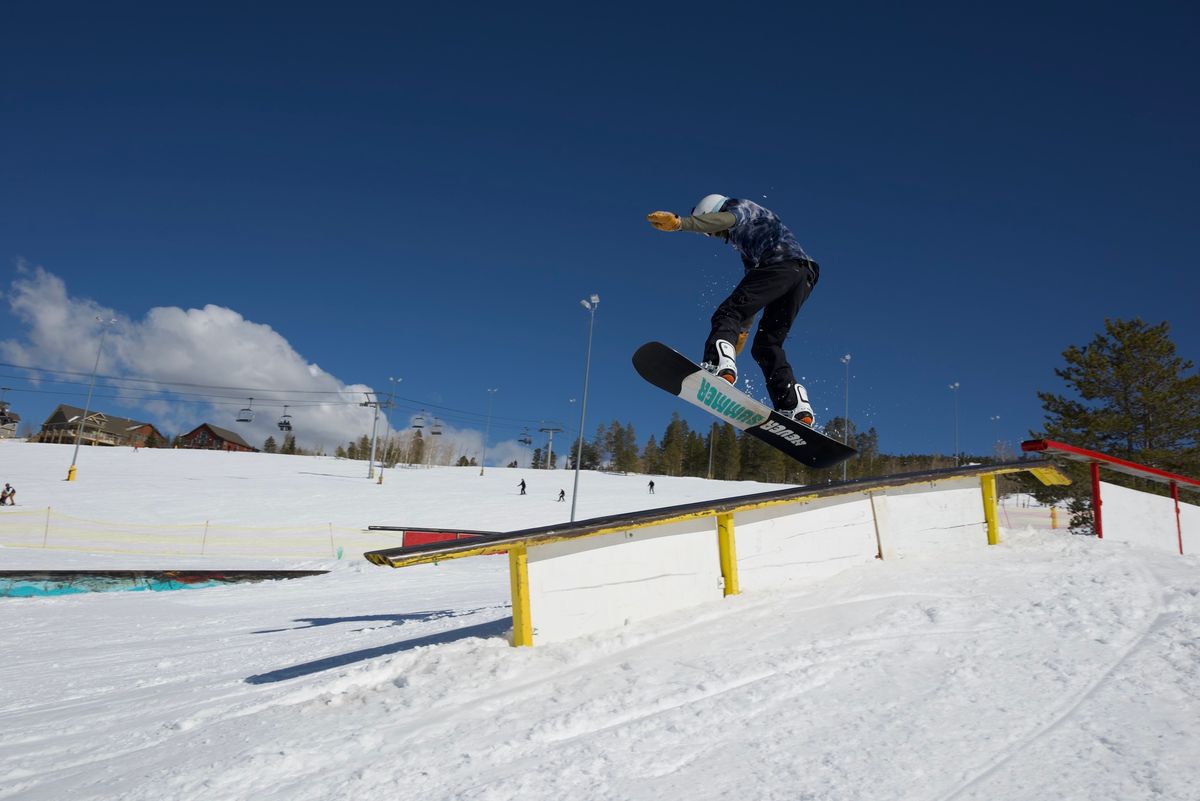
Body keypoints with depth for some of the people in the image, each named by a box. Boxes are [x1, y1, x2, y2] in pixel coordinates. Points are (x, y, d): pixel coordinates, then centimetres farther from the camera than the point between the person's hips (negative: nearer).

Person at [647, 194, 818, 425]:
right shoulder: (746, 242, 40)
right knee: (766, 345, 8)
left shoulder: (743, 207, 17)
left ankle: (719, 365, -48)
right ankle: (795, 405, -7)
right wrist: (743, 328, 38)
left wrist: (679, 222, -22)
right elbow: (752, 288, 39)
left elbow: (724, 219, -9)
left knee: (727, 313, -19)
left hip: (781, 262, -9)